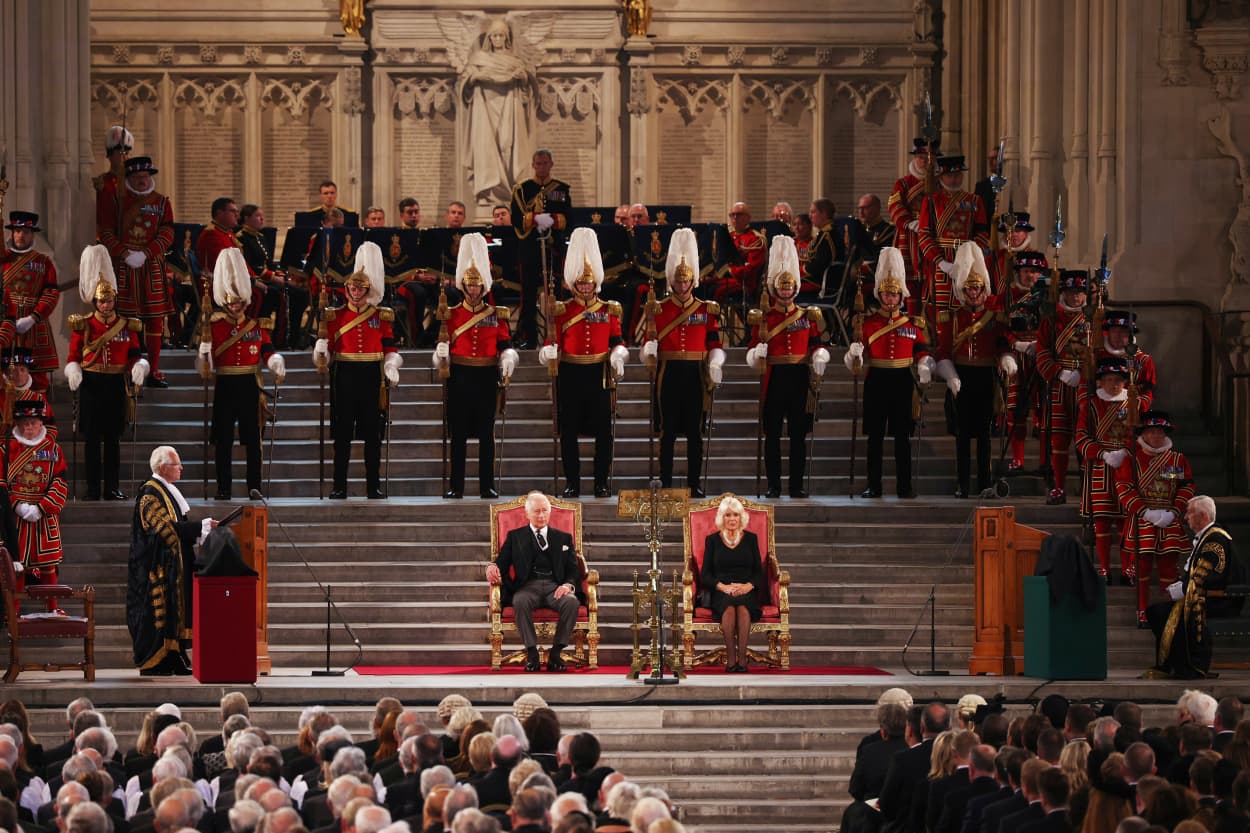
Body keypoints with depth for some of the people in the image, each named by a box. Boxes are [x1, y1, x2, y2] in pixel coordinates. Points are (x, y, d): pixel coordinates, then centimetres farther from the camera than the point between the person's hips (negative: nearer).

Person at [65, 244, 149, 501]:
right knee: (92, 438, 0)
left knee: (113, 438, 5)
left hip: (116, 384, 2)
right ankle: (93, 488, 3)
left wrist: (139, 368, -17)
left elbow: (136, 355, 5)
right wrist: (73, 372, -20)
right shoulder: (82, 325, 1)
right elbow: (73, 356, 0)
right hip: (91, 384, -2)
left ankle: (113, 488, 10)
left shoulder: (127, 326, 5)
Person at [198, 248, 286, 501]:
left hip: (250, 386, 1)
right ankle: (223, 488, 5)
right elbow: (207, 357, -1)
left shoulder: (258, 326, 6)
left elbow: (267, 352, 7)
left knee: (253, 438, 2)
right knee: (223, 440, 1)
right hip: (225, 386, -1)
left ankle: (254, 487, 7)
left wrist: (277, 366, -12)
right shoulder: (214, 327, 2)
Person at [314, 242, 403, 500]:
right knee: (342, 434, 0)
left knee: (373, 434, 2)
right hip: (345, 377, 0)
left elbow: (390, 348, 8)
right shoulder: (336, 316, 6)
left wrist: (391, 368, -10)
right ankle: (339, 486, 4)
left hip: (372, 378, 0)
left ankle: (374, 486, 8)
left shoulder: (381, 316, 7)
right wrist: (321, 358, -16)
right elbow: (326, 348, 5)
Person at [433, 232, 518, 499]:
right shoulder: (451, 315, 6)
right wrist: (441, 355, -17)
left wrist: (507, 362, -14)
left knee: (486, 434, 3)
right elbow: (442, 347, 5)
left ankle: (487, 486, 7)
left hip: (487, 378, 1)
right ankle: (456, 487, 5)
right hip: (459, 378, -1)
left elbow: (506, 347, 6)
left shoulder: (497, 315, 7)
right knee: (458, 434, 1)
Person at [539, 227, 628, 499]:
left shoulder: (609, 310, 7)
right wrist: (548, 352, -21)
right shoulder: (562, 311, 5)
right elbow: (554, 343, 2)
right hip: (570, 375, 0)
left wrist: (618, 356, -15)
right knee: (568, 432, 1)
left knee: (604, 431, 0)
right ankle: (572, 483, 9)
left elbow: (618, 342, 6)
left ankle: (602, 483, 7)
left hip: (600, 376, 0)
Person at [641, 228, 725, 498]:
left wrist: (715, 367, -10)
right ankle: (666, 483, 4)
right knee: (667, 431, 0)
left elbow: (715, 344, 5)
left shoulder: (707, 310, 7)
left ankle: (695, 483, 6)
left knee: (695, 432, 2)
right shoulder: (659, 310, 5)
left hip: (695, 375, 1)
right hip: (668, 375, -1)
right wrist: (649, 354, -19)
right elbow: (650, 341, 2)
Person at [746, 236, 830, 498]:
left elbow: (816, 346, 9)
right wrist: (758, 353, -19)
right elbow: (754, 352, 3)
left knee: (799, 434, 1)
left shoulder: (808, 316, 10)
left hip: (799, 378, 1)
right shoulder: (762, 317, 6)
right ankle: (774, 485, 4)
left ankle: (797, 485, 5)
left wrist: (819, 359, -12)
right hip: (773, 378, -1)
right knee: (772, 434, 0)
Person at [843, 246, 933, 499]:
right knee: (875, 435, 2)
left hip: (902, 381, 1)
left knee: (902, 435, 2)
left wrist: (925, 367, -13)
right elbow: (858, 351, -3)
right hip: (877, 381, 0)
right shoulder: (868, 323, 3)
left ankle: (904, 485, 7)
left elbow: (922, 351, 7)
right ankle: (874, 485, 6)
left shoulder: (913, 323, 6)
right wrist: (854, 353, -27)